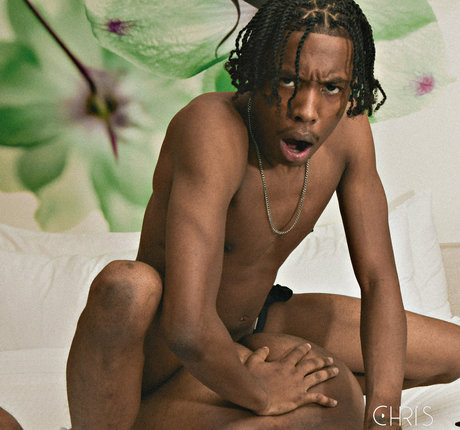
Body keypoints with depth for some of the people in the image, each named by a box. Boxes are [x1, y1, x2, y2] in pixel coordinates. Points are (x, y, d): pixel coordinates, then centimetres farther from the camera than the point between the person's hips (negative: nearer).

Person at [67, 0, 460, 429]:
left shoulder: (348, 128, -13)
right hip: (153, 346, -7)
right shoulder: (214, 128, -34)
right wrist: (258, 393, -23)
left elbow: (378, 282, -8)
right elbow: (186, 327, -42)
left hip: (247, 331, 7)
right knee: (127, 284, -42)